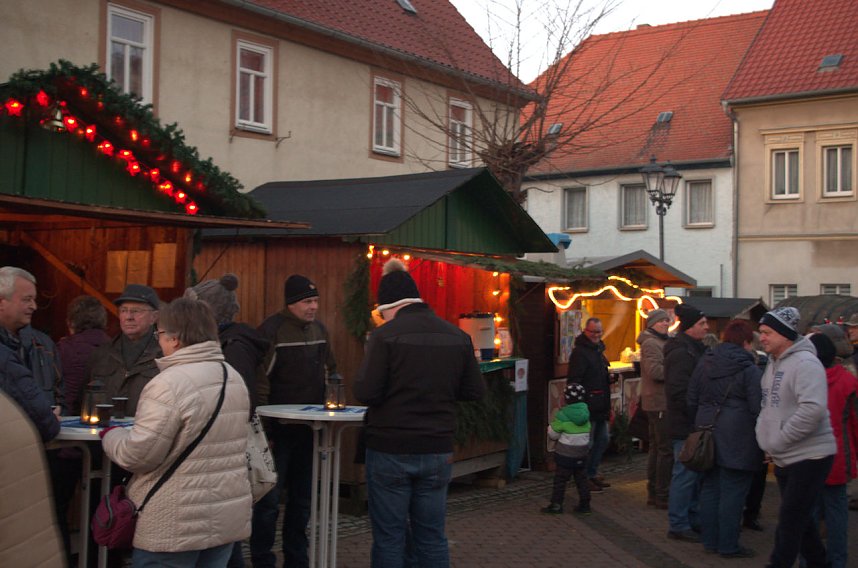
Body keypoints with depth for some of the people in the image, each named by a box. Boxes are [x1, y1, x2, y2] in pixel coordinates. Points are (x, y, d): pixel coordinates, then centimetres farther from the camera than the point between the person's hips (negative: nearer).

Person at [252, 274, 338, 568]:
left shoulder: (319, 329, 8)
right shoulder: (272, 329, -13)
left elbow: (330, 370, 20)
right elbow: (258, 378, -16)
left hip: (309, 427, 7)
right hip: (279, 428, -6)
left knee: (302, 497, 14)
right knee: (269, 498, -1)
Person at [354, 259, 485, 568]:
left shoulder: (386, 335, -12)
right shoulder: (457, 336, 1)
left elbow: (366, 393, -15)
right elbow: (475, 391, 6)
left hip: (390, 450, -4)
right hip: (438, 450, 4)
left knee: (388, 538, 6)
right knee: (432, 537, 13)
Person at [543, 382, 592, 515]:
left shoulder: (562, 415, -16)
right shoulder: (585, 413, 1)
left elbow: (552, 434, -7)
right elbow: (588, 433, 11)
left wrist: (551, 424, 11)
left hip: (565, 455, -5)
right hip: (582, 454, 5)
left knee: (560, 479, 2)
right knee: (582, 479, 12)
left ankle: (556, 505, 5)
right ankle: (584, 504, 14)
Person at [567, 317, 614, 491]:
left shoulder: (598, 349, 16)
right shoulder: (579, 352, -14)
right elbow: (573, 381, -20)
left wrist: (607, 405, 16)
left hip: (599, 406, 10)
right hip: (587, 407, -10)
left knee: (603, 439, 16)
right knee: (587, 443, -2)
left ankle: (592, 473, 27)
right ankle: (584, 478, 8)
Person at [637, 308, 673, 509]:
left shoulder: (658, 342, 20)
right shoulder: (651, 343, -13)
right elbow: (655, 371, -24)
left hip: (657, 403, 11)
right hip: (660, 403, -11)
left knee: (657, 448, 15)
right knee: (666, 449, -8)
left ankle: (654, 493, 22)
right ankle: (662, 496, -4)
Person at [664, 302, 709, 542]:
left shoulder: (694, 349, 15)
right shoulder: (681, 353, -18)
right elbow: (679, 392, -25)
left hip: (694, 424, 10)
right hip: (686, 425, -10)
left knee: (695, 473, 16)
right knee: (685, 473, -4)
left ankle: (691, 518, 27)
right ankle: (678, 525, 3)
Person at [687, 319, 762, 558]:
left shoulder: (704, 364, 8)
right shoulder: (750, 370, -11)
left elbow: (692, 401, 13)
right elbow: (757, 408, -13)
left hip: (708, 435, 7)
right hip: (737, 440, -6)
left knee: (710, 487, 14)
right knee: (733, 492, 1)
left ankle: (710, 539, 22)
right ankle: (728, 545, 6)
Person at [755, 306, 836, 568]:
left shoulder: (804, 363, -19)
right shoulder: (774, 363, 10)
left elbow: (813, 409, -31)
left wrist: (778, 440, -22)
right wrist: (768, 439, 6)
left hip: (809, 456, -9)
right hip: (786, 458, 9)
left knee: (790, 522, -6)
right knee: (800, 519, 19)